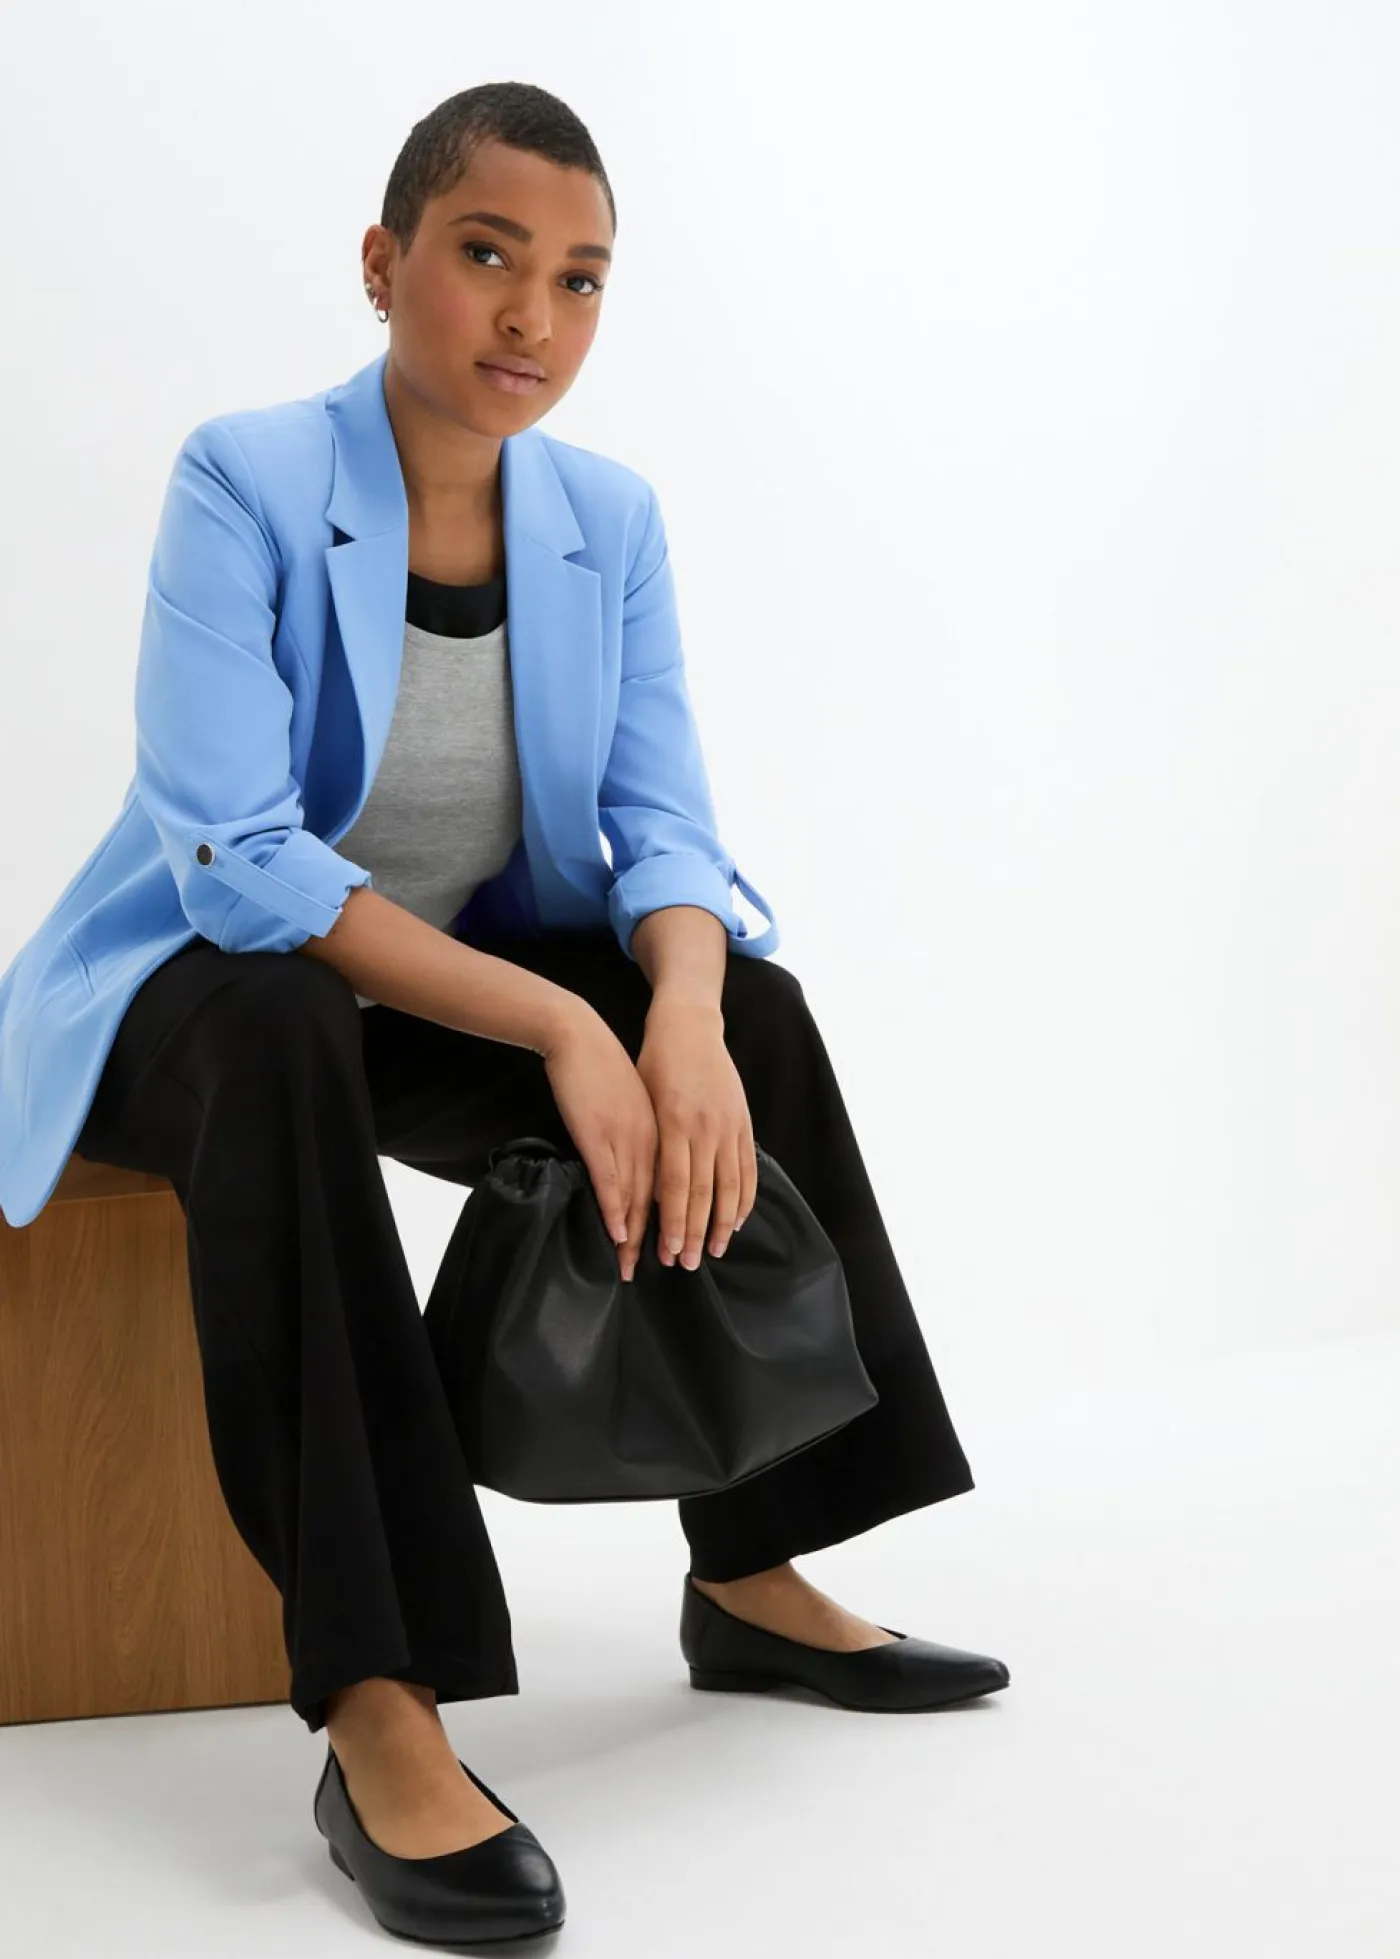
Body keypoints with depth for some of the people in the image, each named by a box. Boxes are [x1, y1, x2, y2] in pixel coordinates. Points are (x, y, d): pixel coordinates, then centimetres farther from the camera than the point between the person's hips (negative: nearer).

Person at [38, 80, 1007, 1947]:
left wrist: (683, 1017, -31)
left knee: (750, 1005, -17)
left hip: (461, 988, 5)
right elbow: (233, 860, -27)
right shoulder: (247, 481, -18)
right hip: (201, 995, -5)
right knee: (275, 1033, -38)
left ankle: (751, 1576, -6)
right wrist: (559, 1024, -35)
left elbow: (666, 827, -6)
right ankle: (378, 1720, -43)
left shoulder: (608, 516, -2)